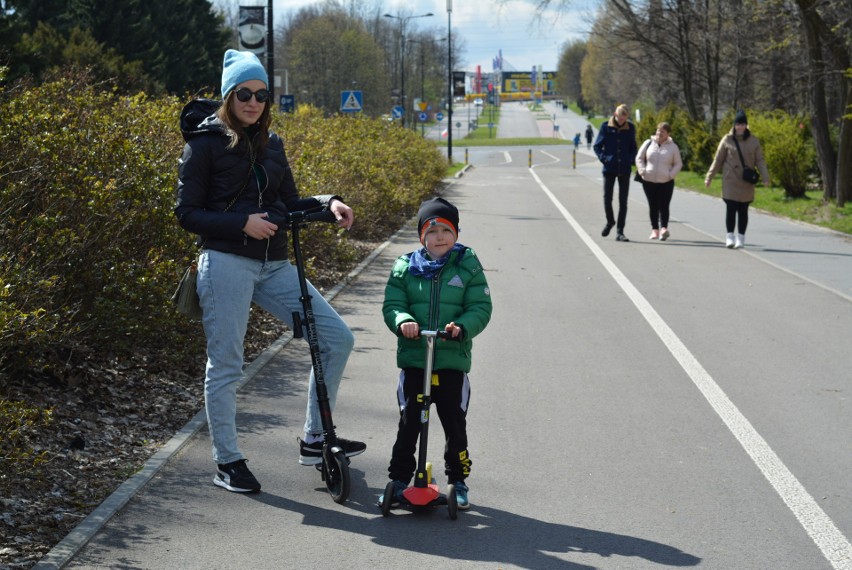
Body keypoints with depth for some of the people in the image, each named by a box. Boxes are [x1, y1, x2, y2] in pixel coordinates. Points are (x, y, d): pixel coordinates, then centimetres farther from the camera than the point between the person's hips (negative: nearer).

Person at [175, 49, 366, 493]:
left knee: (337, 338, 1)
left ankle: (315, 439, 13)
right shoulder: (205, 143, -4)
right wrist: (242, 224, -18)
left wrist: (328, 203, -1)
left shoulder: (271, 144, 14)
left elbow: (289, 204, 18)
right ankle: (227, 462, 14)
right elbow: (187, 214, -6)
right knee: (225, 366, -1)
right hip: (226, 264, -6)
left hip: (274, 267, 6)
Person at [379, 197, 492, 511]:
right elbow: (392, 304, 0)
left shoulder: (468, 266, 1)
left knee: (455, 423, 8)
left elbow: (481, 308, -4)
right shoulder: (405, 267, 3)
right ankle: (399, 479, 17)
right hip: (413, 359, 1)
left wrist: (462, 327, -22)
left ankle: (458, 481, 23)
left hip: (453, 360, 0)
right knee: (408, 423, 6)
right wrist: (402, 321, -22)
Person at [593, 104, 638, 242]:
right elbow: (597, 146, 4)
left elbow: (633, 147, 14)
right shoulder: (606, 127, -2)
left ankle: (619, 232, 5)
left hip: (625, 169, 1)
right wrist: (603, 158, -10)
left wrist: (631, 159, -1)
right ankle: (610, 221, 29)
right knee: (607, 198, 0)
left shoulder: (630, 128, 3)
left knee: (623, 201, 0)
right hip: (609, 168, -1)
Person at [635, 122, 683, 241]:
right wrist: (642, 171, -5)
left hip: (666, 182, -2)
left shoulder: (673, 147, 2)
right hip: (649, 181, 2)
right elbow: (639, 158, 9)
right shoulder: (648, 143, 3)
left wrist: (671, 174, -8)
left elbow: (678, 164, 7)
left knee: (663, 206, -10)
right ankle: (655, 230, 11)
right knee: (653, 206, 6)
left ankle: (664, 228, -17)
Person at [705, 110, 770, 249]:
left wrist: (765, 177, -7)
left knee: (743, 211, 6)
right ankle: (729, 237, -1)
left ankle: (741, 237, 14)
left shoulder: (753, 141, 4)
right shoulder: (727, 140, 0)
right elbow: (718, 160, 5)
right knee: (730, 209, -7)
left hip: (746, 183, 1)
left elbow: (760, 160, 4)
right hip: (730, 181, -1)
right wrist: (709, 177, 4)